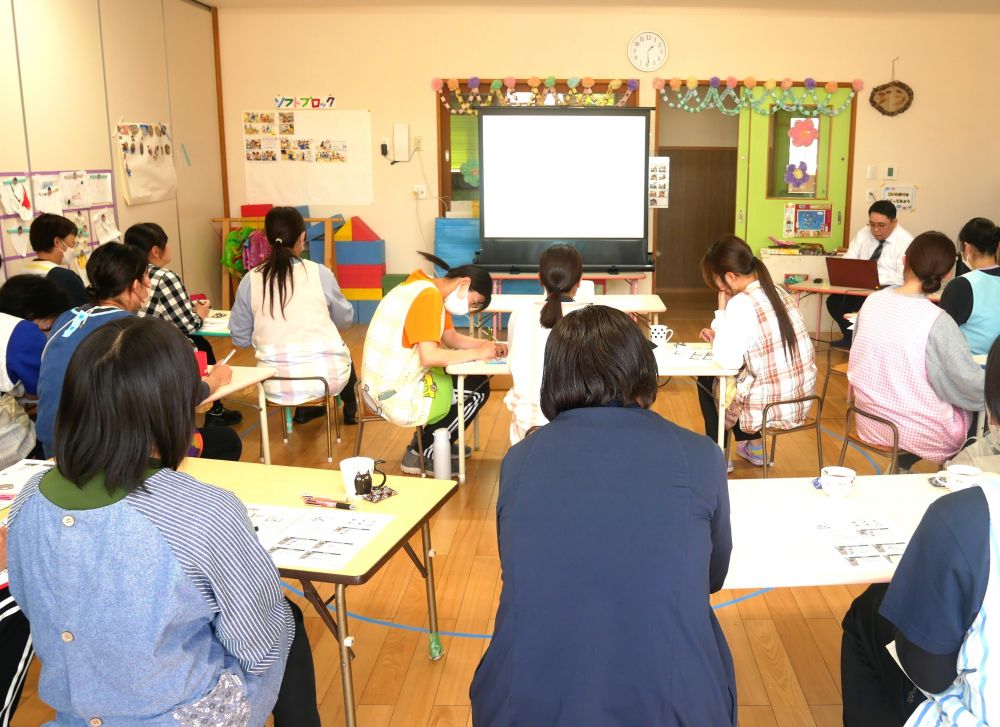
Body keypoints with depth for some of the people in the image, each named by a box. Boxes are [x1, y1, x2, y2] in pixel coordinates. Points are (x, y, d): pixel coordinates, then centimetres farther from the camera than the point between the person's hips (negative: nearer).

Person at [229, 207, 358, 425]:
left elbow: (240, 338, 3)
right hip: (326, 376, -2)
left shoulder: (251, 280, -5)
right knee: (342, 355, 35)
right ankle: (351, 409, 56)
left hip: (277, 386, 2)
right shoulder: (320, 273, -9)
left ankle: (304, 409, 45)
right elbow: (345, 319, 6)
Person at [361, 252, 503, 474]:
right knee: (478, 390, 2)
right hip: (398, 396, -10)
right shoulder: (428, 297, -21)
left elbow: (451, 337, 16)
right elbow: (429, 356, -28)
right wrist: (476, 353, -17)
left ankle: (424, 441, 27)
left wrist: (486, 345, 1)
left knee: (472, 378, 21)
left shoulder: (427, 289, 11)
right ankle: (422, 454, 8)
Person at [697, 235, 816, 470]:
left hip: (767, 408, -7)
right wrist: (720, 335, 14)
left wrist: (721, 312, -11)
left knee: (706, 380, 21)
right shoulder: (779, 293, 6)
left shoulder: (741, 303, -20)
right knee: (743, 374, 34)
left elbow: (727, 361, -17)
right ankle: (754, 448, 40)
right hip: (799, 402, 7)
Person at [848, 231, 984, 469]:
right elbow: (974, 387, -17)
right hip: (921, 432, -5)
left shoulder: (872, 301, -7)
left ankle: (899, 465, 24)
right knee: (980, 413, 22)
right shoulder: (937, 321, -23)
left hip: (870, 422, 5)